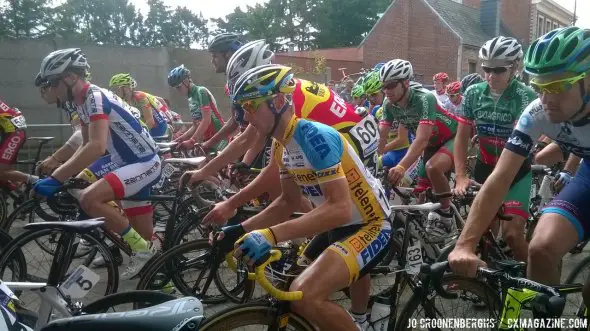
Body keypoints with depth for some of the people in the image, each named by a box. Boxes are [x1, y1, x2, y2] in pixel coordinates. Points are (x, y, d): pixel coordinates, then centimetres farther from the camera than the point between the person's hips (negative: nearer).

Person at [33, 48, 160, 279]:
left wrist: (55, 179, -34)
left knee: (89, 198, -24)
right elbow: (86, 145, 18)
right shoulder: (82, 102, 9)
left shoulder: (95, 97, -21)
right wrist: (65, 175, 7)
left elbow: (96, 147, -35)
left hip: (145, 163, -10)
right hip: (124, 160, 10)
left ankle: (142, 250, -9)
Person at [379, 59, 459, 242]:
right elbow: (380, 137, -14)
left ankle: (446, 217, -16)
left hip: (453, 138, -7)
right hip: (432, 144, 7)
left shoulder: (424, 99, -33)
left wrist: (401, 167, -57)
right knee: (421, 195, 0)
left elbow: (421, 139, -43)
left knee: (433, 167, -36)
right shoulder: (389, 105, -13)